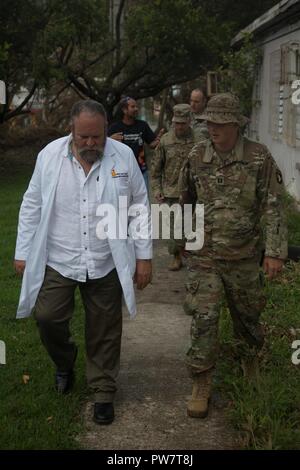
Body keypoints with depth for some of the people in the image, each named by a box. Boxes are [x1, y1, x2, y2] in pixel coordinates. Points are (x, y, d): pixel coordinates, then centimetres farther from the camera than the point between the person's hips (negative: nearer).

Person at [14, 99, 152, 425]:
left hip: (106, 264, 0)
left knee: (104, 332, 8)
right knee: (47, 318, -2)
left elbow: (139, 208, 1)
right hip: (57, 261, 1)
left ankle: (103, 392, 28)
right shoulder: (49, 155, -5)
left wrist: (144, 256, 2)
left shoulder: (123, 156, -6)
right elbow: (32, 206, 3)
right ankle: (64, 363, 31)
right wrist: (23, 253, 4)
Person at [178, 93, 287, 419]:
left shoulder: (259, 157, -10)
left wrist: (275, 252, -15)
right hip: (203, 255, 1)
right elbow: (185, 201, 12)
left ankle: (251, 364, 43)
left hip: (243, 256, -1)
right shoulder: (197, 156, -2)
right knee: (203, 319, -4)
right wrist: (184, 237, 21)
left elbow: (273, 207, -10)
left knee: (246, 315, 16)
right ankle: (201, 385, 9)